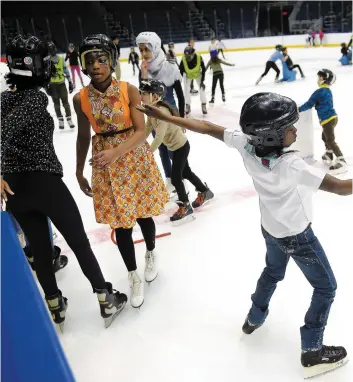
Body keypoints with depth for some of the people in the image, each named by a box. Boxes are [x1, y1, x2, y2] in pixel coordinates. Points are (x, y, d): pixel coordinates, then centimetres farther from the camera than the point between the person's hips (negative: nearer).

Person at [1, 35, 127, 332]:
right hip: (44, 181, -7)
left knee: (40, 249, 18)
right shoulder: (36, 97, -14)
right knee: (79, 242, 8)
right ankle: (107, 302, 20)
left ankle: (55, 308, 33)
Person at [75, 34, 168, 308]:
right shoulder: (81, 98, -6)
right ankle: (134, 276, 27)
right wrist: (79, 172, 11)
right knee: (121, 224, 6)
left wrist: (116, 152, -31)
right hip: (106, 165, 1)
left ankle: (151, 254, 47)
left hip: (135, 158, -1)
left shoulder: (129, 91, -13)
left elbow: (141, 132, -15)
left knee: (143, 214, 14)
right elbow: (84, 136, 4)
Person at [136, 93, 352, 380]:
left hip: (271, 229, 6)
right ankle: (313, 352, 23)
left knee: (272, 272, 34)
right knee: (326, 288, 15)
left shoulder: (247, 144, -22)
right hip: (298, 237, -6)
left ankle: (255, 318, 54)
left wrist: (164, 117, -7)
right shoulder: (291, 166, -36)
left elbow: (207, 128, -15)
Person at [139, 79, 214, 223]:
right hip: (175, 146, 9)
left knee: (175, 177, -3)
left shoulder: (162, 111, -29)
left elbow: (159, 136, -34)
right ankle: (205, 192, 40)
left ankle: (185, 207, 14)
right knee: (185, 172, 21)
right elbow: (147, 129, 2)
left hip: (180, 146, -9)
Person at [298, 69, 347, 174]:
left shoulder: (319, 92, -16)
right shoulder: (327, 90, 13)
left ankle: (342, 162, -13)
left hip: (328, 119, -10)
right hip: (331, 117, 10)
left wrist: (299, 109, 1)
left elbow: (309, 104, -11)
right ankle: (329, 157, 38)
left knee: (330, 141, -9)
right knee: (325, 137, 25)